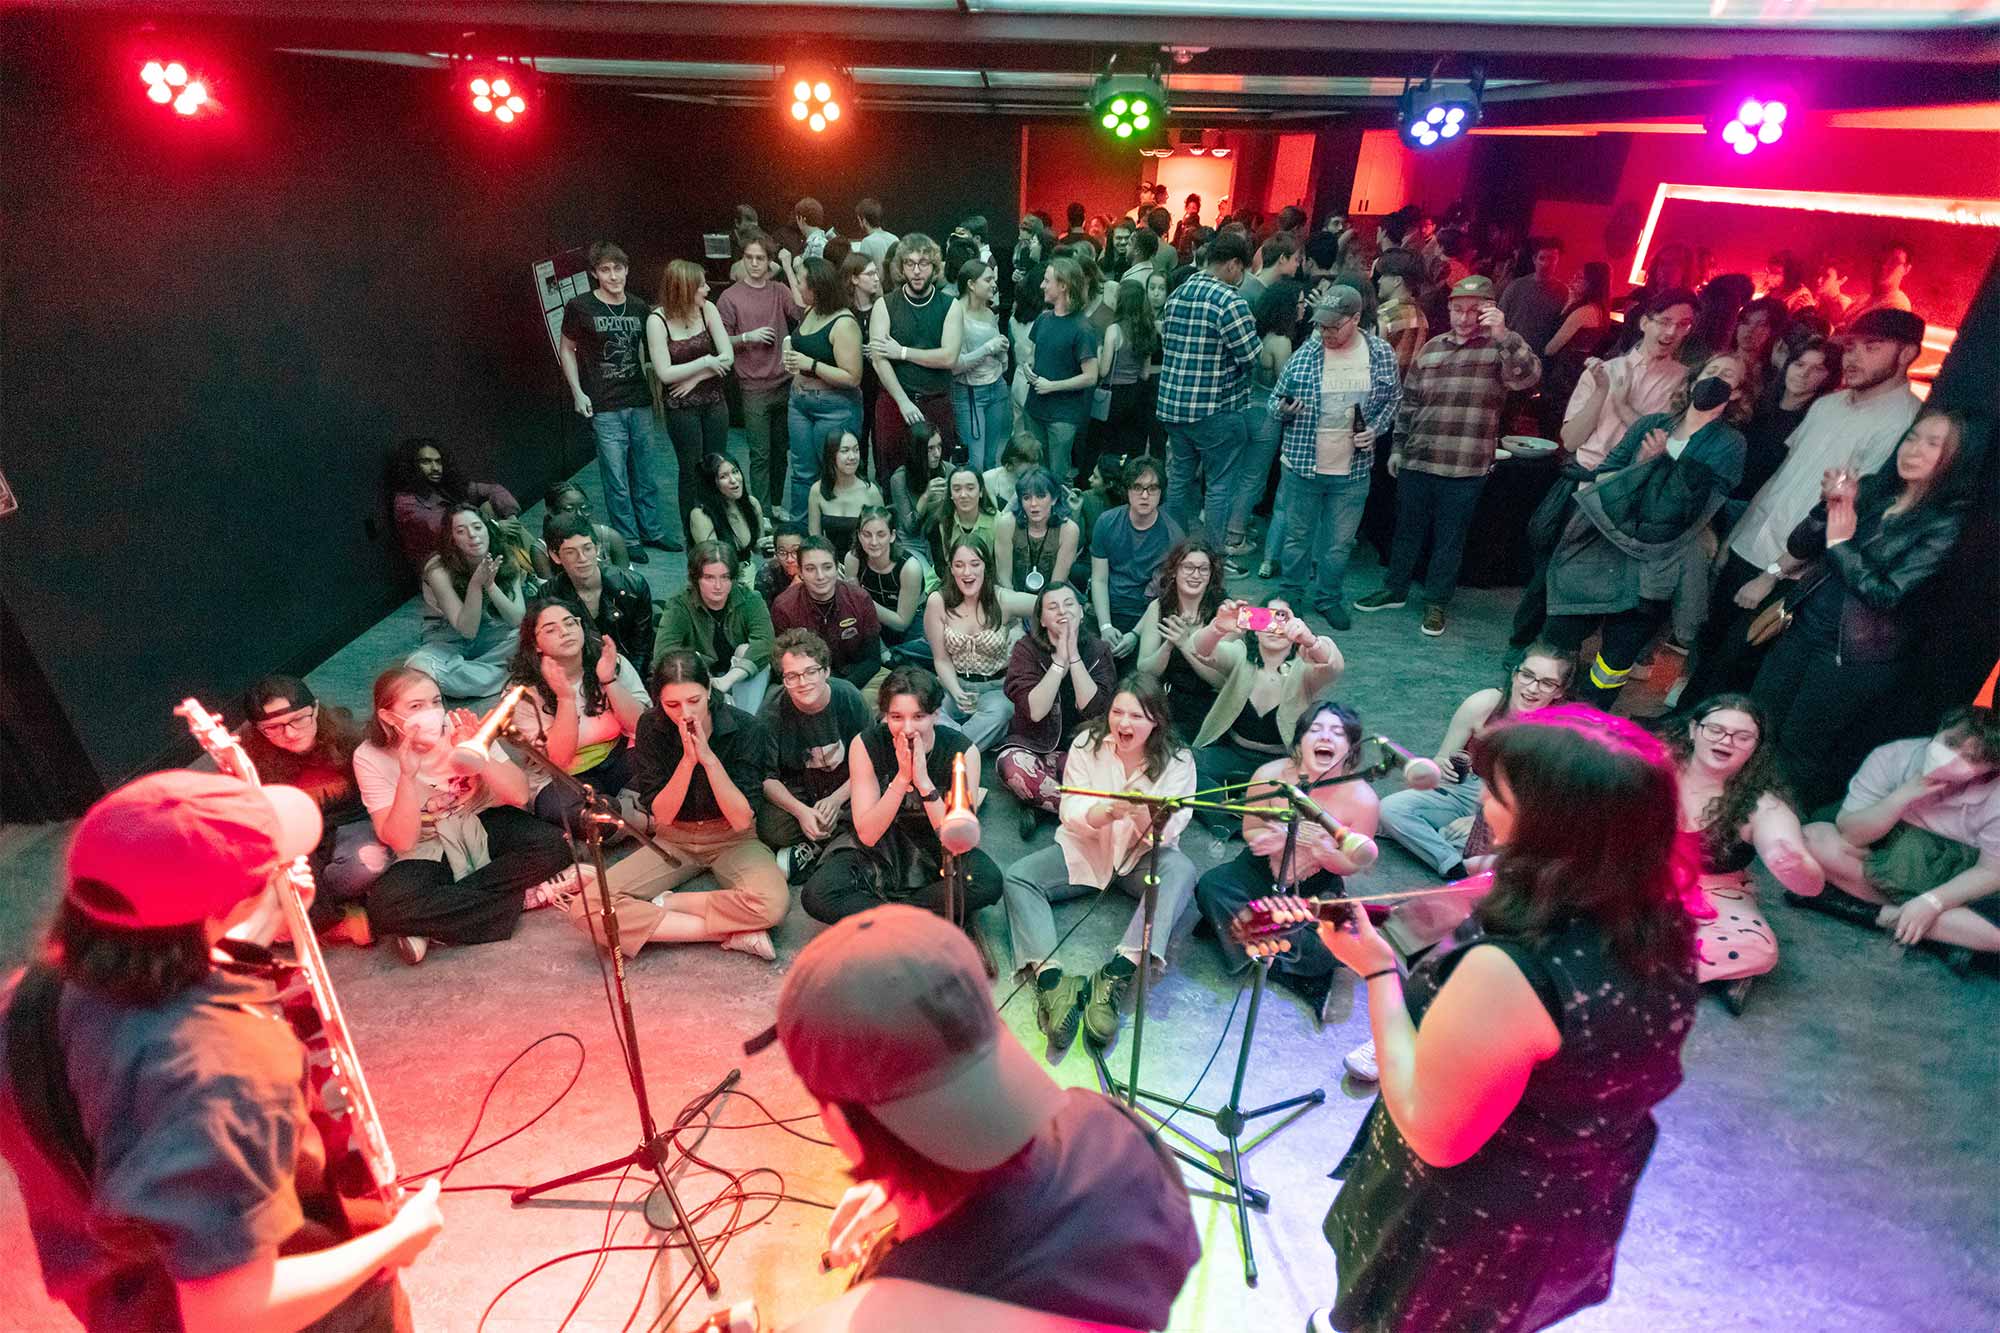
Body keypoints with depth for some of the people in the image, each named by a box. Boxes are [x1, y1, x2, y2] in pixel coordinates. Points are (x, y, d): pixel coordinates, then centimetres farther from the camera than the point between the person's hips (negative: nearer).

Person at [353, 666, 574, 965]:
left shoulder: (461, 728, -12)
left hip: (484, 826, 1)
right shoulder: (370, 758, -13)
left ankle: (432, 925, -19)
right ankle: (521, 898, -21)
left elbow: (519, 795, -16)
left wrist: (478, 756, -32)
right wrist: (408, 775, -32)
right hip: (428, 850, -1)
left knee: (550, 846, -28)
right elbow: (401, 842, -20)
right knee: (385, 905, -32)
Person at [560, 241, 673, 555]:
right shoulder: (580, 307, -5)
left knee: (645, 472, 12)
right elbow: (566, 349, 3)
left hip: (640, 402, 4)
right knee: (617, 479, -1)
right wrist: (578, 393, -4)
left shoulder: (638, 307, 7)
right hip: (605, 408, -4)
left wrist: (646, 383, 14)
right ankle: (627, 539, 11)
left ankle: (652, 530, 25)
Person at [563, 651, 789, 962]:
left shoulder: (747, 728, -16)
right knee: (585, 908, -21)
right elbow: (662, 815, -10)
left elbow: (742, 820, -17)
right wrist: (688, 760, -25)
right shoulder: (651, 726, -9)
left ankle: (660, 904, -13)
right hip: (673, 841, 2)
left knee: (771, 904, -35)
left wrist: (709, 758, -27)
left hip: (732, 840, -2)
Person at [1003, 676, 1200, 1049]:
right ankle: (1049, 978, -41)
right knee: (1016, 877, -22)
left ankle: (1117, 974, -45)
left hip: (1143, 855, -1)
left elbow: (1166, 833, -16)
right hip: (1085, 849, 1)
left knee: (1181, 872, -34)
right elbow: (1071, 814, -14)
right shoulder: (1087, 743, -9)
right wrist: (1107, 812, -36)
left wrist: (1144, 812, -40)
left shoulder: (1176, 760, -10)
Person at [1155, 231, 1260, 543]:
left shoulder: (1177, 293, 7)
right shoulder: (1230, 301, -15)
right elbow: (1252, 358, -14)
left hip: (1173, 403, 7)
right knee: (1220, 485, 4)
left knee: (1179, 478, 17)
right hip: (1216, 411, -7)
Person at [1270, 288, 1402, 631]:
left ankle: (1328, 597, 30)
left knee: (1340, 543, 12)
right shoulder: (1303, 355, -6)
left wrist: (1377, 429, -6)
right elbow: (1276, 398, 5)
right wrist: (1283, 409, -18)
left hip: (1353, 472, 1)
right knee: (1298, 536, 12)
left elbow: (1393, 399, 12)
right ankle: (1293, 594, 30)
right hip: (1302, 466, -1)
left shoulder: (1382, 354, -3)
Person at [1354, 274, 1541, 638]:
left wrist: (1503, 334, -33)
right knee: (1407, 531, 16)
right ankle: (1394, 590, 32)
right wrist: (1397, 447, 13)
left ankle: (1436, 603, 22)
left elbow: (1528, 377, -22)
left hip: (1465, 469, -4)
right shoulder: (1432, 348, 9)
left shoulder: (1501, 348, -3)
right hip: (1416, 461, 4)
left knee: (1450, 539, 8)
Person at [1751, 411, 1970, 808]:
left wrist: (1841, 544, -18)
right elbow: (1798, 549, 0)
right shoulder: (1872, 488, 2)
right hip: (1808, 625, 5)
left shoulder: (1947, 523, -13)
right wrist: (1828, 506, -16)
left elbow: (1887, 594, -21)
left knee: (1800, 745, 4)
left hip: (1858, 653, -5)